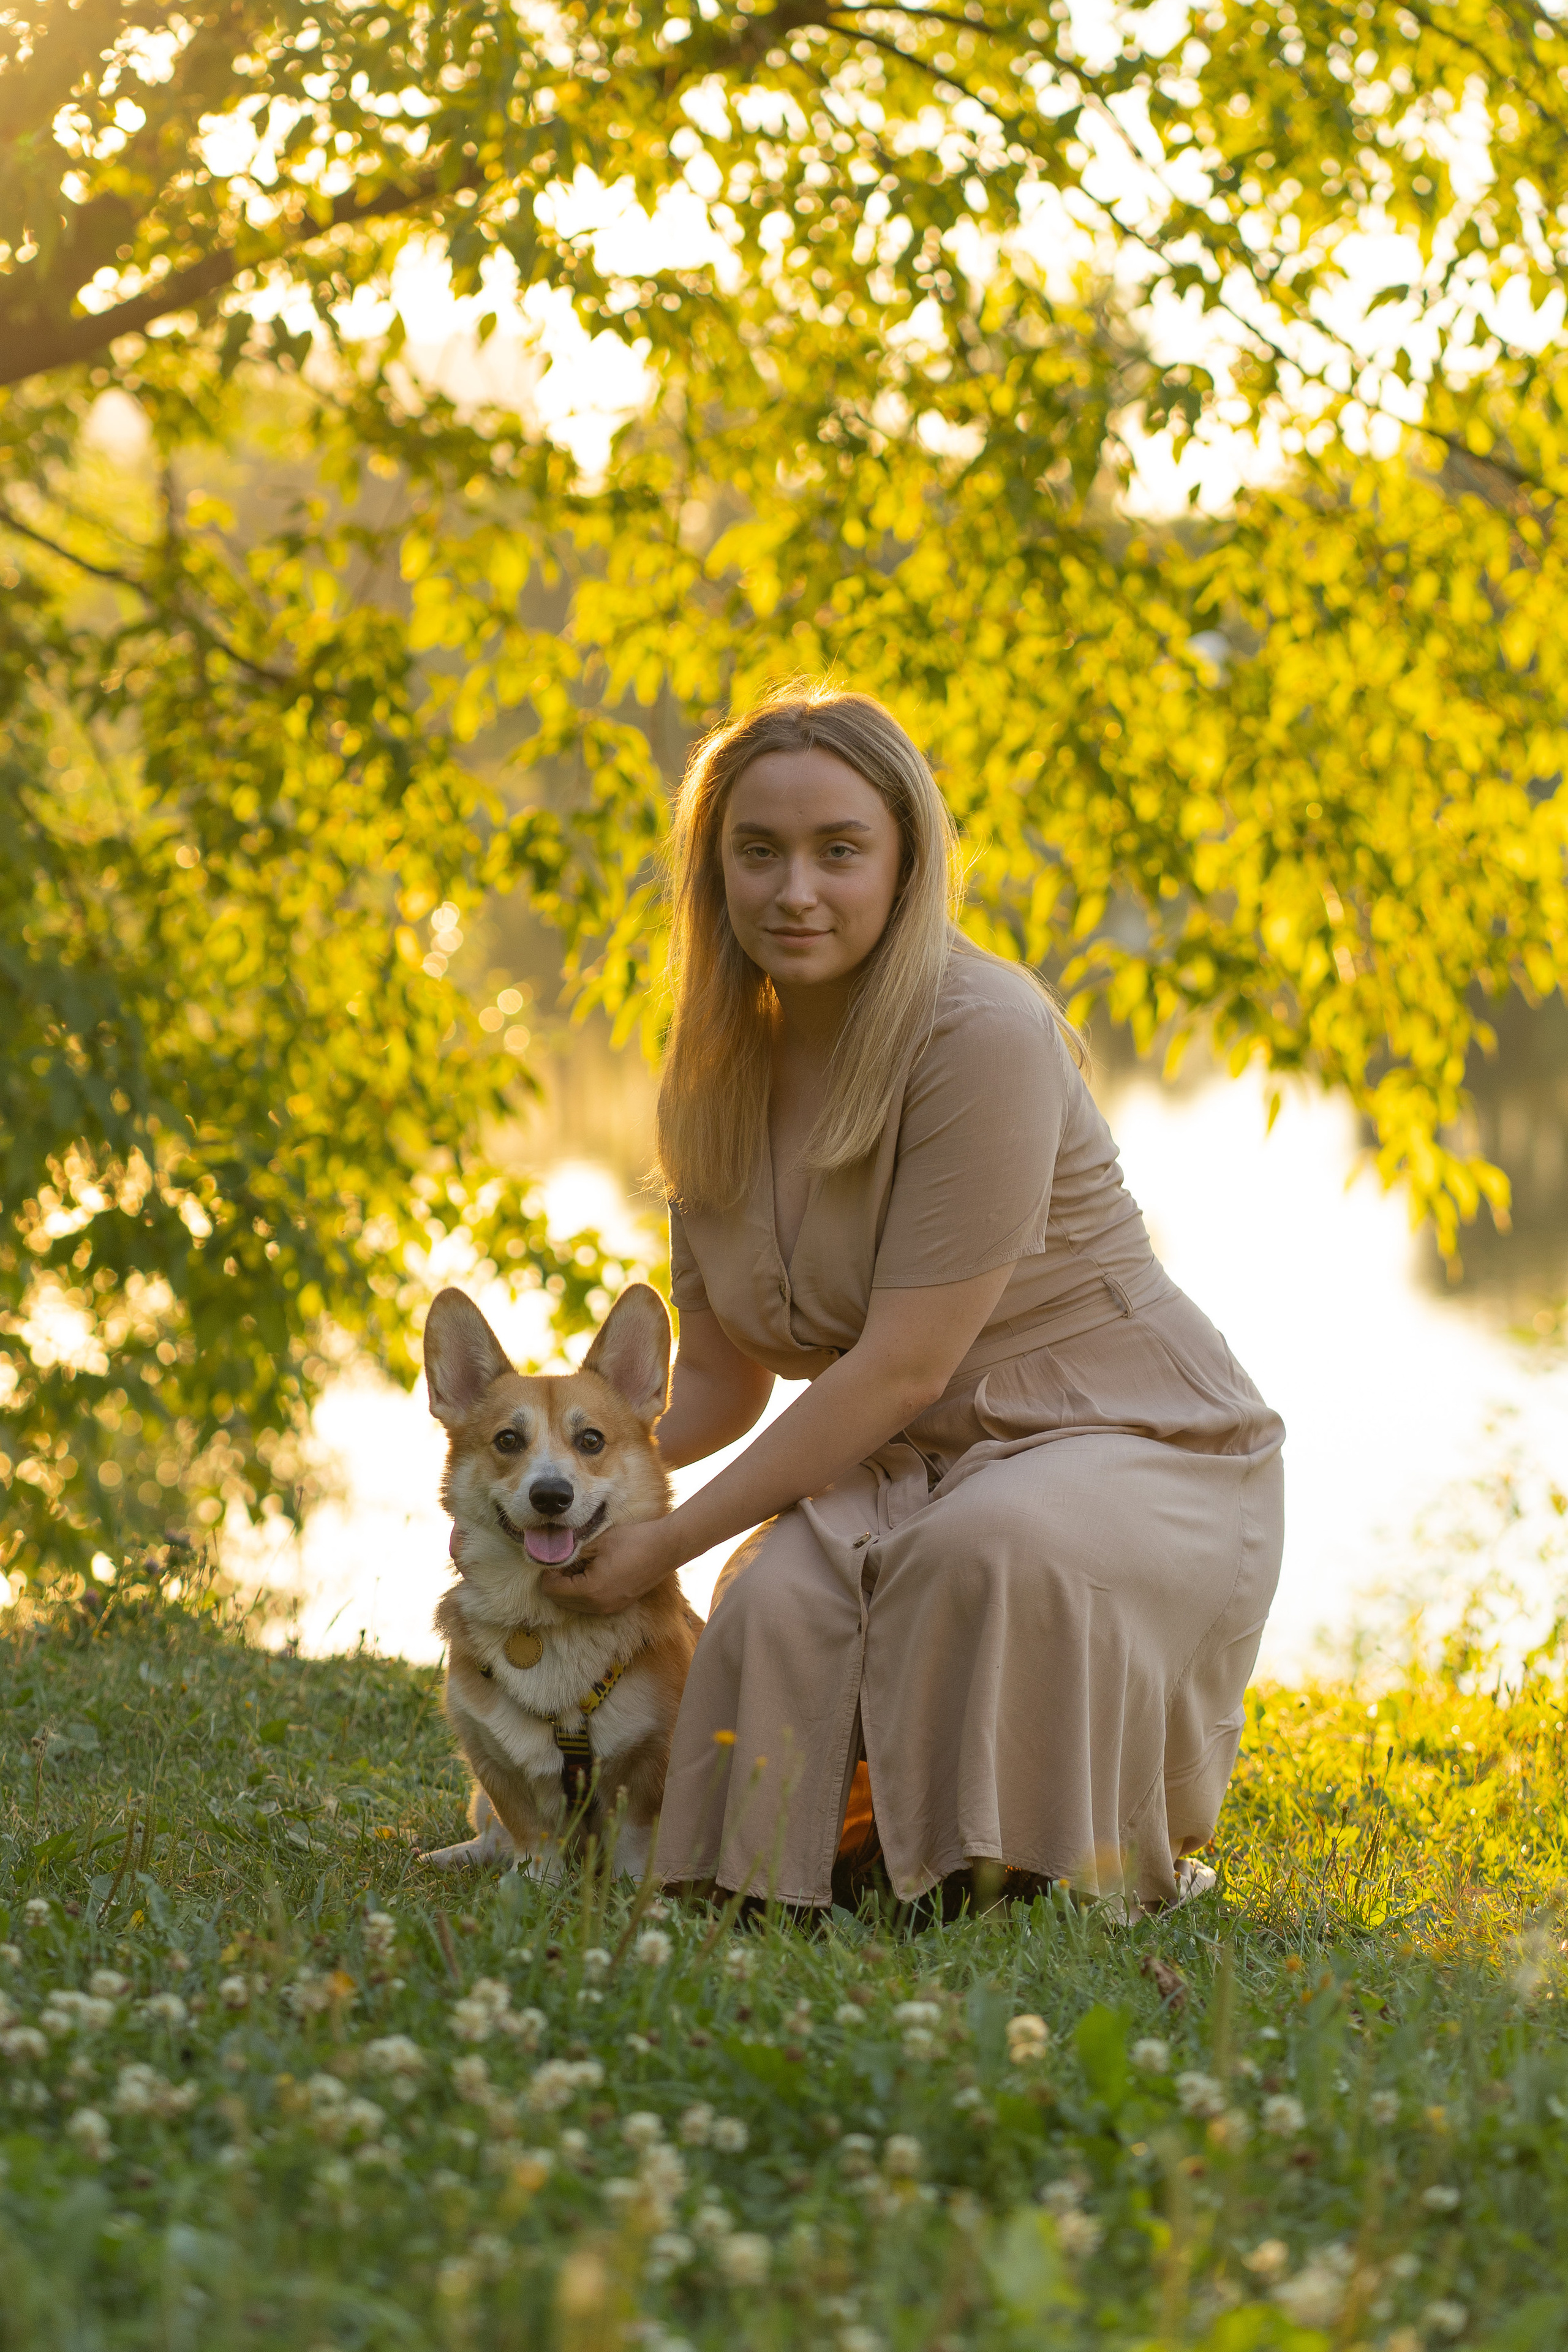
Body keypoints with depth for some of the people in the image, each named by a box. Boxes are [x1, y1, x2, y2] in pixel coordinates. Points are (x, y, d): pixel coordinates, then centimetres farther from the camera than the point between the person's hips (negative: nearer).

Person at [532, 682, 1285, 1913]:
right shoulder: (718, 1082, 2)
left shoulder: (982, 1036, -21)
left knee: (993, 1548, -38)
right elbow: (721, 1379, 10)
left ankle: (1102, 1875, -10)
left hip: (1135, 1453, -5)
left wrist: (667, 1542, -19)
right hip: (902, 1474, 5)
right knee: (774, 1606, -28)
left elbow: (903, 1364, -23)